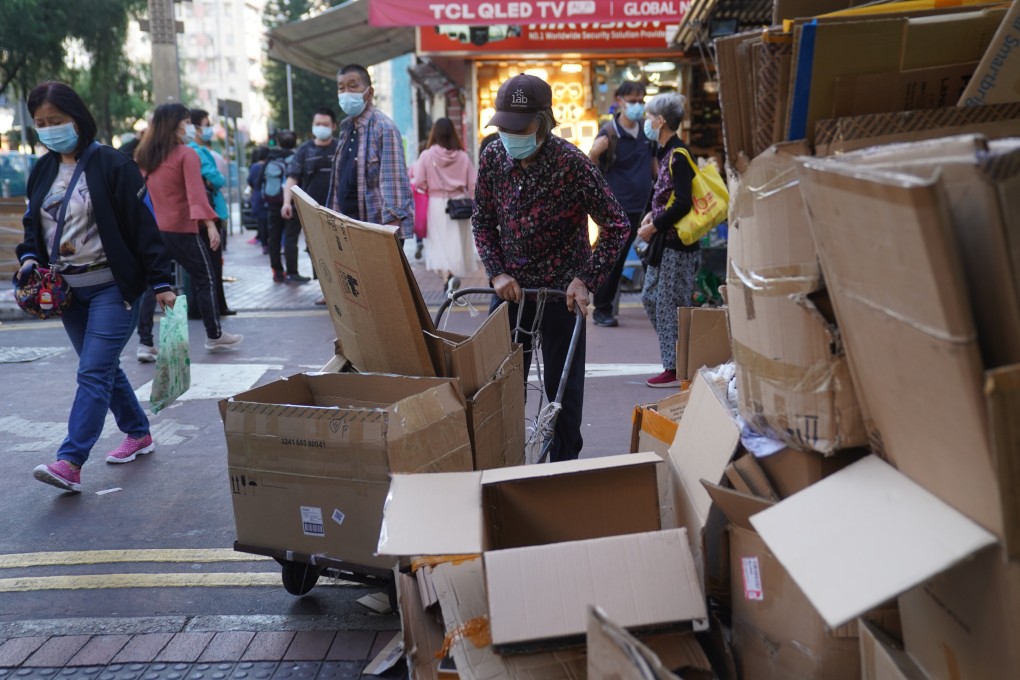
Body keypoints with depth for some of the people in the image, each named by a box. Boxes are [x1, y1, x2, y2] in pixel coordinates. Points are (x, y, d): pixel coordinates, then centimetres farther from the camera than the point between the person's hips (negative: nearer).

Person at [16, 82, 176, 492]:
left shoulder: (112, 165, -11)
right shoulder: (42, 171, 9)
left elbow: (143, 225, -12)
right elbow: (32, 223, 19)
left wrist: (160, 282, -14)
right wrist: (29, 257, -2)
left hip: (112, 288, -7)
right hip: (67, 290, 7)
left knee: (94, 372, -12)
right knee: (103, 367, 16)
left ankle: (70, 463, -16)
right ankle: (139, 435, 32)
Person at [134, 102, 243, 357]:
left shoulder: (144, 156, 10)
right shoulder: (186, 154, -9)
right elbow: (196, 193, -21)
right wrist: (209, 223, -29)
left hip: (151, 229, 6)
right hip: (181, 230, -6)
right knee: (205, 279, 10)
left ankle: (145, 342, 5)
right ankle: (214, 336, 19)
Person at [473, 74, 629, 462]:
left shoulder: (571, 163, -17)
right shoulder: (492, 159, -5)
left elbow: (617, 226, -13)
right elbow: (482, 221, 7)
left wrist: (586, 280, -19)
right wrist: (498, 273, -7)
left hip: (561, 289, -4)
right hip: (510, 286, 4)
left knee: (563, 385, 5)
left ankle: (564, 464, 20)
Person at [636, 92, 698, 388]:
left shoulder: (677, 155, -16)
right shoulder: (666, 152, 13)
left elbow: (682, 203, -22)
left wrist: (654, 226, -16)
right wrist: (653, 214, 9)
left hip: (677, 244, -10)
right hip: (665, 242, 10)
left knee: (671, 305, -3)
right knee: (650, 298, 15)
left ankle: (676, 370, 5)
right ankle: (676, 358, 23)